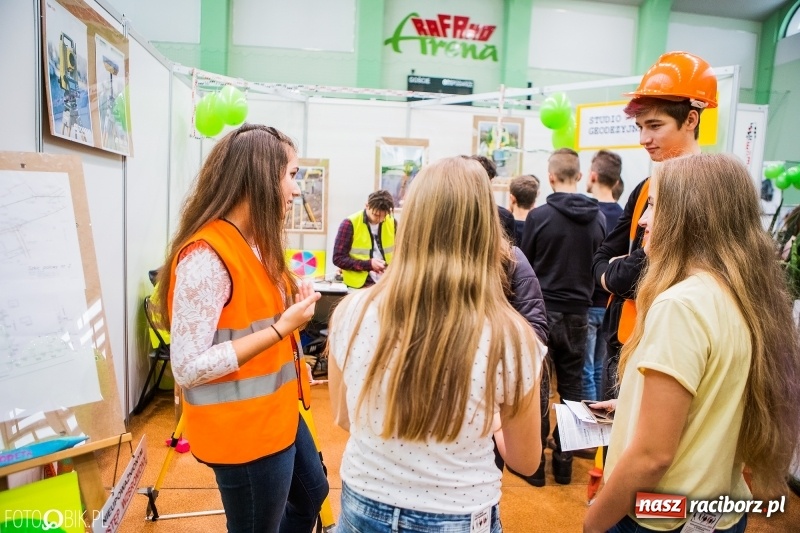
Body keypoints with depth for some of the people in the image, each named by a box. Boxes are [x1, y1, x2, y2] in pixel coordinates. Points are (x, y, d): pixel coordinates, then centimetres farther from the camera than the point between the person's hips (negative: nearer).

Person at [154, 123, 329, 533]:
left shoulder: (254, 243, 4)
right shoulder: (206, 255, -25)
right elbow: (188, 368, -27)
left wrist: (292, 309, 1)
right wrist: (282, 327, -26)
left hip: (278, 414, 9)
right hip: (241, 429, -9)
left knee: (311, 493, 27)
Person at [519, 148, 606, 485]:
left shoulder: (539, 216, -12)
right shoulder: (598, 218, -2)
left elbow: (524, 265, -3)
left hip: (542, 311, -3)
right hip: (578, 312, 3)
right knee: (572, 386, 13)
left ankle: (534, 461, 14)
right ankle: (564, 460, 21)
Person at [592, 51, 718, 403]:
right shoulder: (647, 188, 11)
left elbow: (650, 274, -23)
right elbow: (602, 259, 11)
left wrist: (615, 275, -4)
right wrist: (619, 274, -9)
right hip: (620, 341, 8)